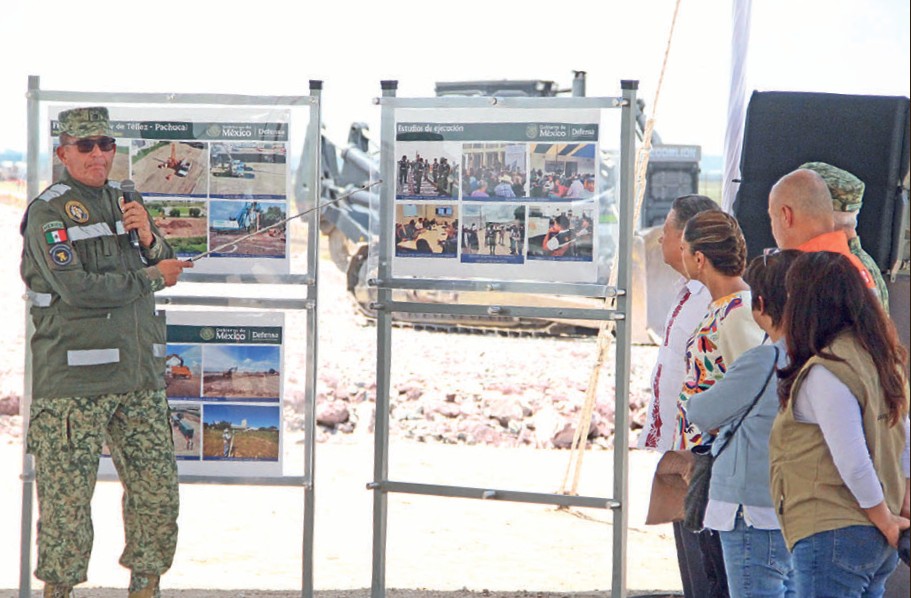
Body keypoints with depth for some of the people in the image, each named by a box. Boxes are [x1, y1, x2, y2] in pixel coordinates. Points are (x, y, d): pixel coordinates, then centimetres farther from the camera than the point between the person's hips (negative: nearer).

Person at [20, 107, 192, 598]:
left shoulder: (124, 202, 15)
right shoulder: (48, 211, -6)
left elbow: (166, 273, 16)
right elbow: (76, 288, -16)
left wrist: (148, 239, -6)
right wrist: (149, 278, -5)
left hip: (138, 375, 6)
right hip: (73, 380, -6)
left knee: (157, 486, 6)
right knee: (67, 496, -3)